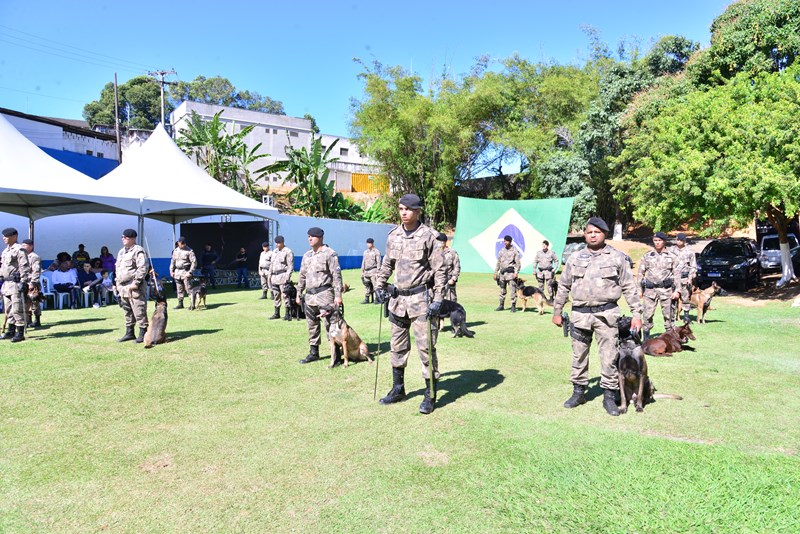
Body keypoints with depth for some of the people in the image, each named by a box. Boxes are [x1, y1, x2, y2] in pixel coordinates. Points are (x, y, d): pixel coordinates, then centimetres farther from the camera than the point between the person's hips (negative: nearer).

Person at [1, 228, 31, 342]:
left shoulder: (19, 250, -10)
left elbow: (25, 267, -16)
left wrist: (23, 283, -20)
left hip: (16, 284, -9)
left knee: (17, 310, -8)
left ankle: (20, 333, -4)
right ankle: (11, 331, 24)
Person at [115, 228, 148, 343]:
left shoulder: (138, 251, -10)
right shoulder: (121, 252, 19)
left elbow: (142, 268, -18)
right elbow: (117, 268, 27)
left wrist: (136, 282, -20)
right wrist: (117, 282, 19)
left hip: (134, 287, -9)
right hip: (122, 287, 9)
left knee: (139, 311, -7)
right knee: (127, 311, 15)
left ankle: (143, 333, -1)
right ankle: (129, 333, 24)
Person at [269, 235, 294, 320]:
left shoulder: (288, 252, -7)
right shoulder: (274, 251, 18)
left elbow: (290, 266, -11)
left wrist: (288, 276, -17)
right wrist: (270, 274, 17)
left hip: (283, 276, -8)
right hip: (274, 276, 8)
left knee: (285, 295, -10)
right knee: (276, 295, 11)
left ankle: (288, 314, -6)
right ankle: (277, 313, 18)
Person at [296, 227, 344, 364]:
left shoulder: (330, 254, -6)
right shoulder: (306, 256, 16)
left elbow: (336, 275, -10)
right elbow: (302, 276, 21)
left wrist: (338, 295, -15)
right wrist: (298, 294, 17)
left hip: (325, 294, -7)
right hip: (310, 295, 7)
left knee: (330, 325, -5)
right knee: (312, 326, 13)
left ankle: (336, 355, 1)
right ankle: (313, 353, 24)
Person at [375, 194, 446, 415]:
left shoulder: (429, 236, -10)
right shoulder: (393, 235, 7)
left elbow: (439, 270, -9)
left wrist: (438, 299, -14)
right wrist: (380, 286, 15)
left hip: (421, 298, -6)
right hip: (398, 298, 6)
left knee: (426, 347, -2)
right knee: (398, 347, 15)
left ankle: (430, 395, 11)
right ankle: (398, 389, 30)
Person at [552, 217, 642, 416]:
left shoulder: (617, 257, 2)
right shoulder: (575, 257, 8)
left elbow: (629, 288, 3)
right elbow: (563, 286, 12)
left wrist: (636, 314, -2)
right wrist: (557, 311, 11)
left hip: (606, 314, -2)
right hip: (580, 314, 2)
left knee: (609, 357, 1)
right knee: (579, 355, 11)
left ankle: (609, 396, 14)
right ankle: (578, 392, 25)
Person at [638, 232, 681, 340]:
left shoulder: (671, 256, 7)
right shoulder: (647, 256, 8)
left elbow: (677, 274, 7)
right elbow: (641, 273, 10)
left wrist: (677, 290, -1)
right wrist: (639, 289, 4)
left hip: (666, 290, 0)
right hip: (650, 289, 0)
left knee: (668, 314, 3)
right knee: (647, 314, -3)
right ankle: (646, 337, 7)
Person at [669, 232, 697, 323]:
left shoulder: (689, 252, 6)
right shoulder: (671, 250, 8)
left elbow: (693, 266, 7)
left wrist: (690, 277, -3)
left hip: (685, 277, 0)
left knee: (686, 297, 3)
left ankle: (686, 316, 11)